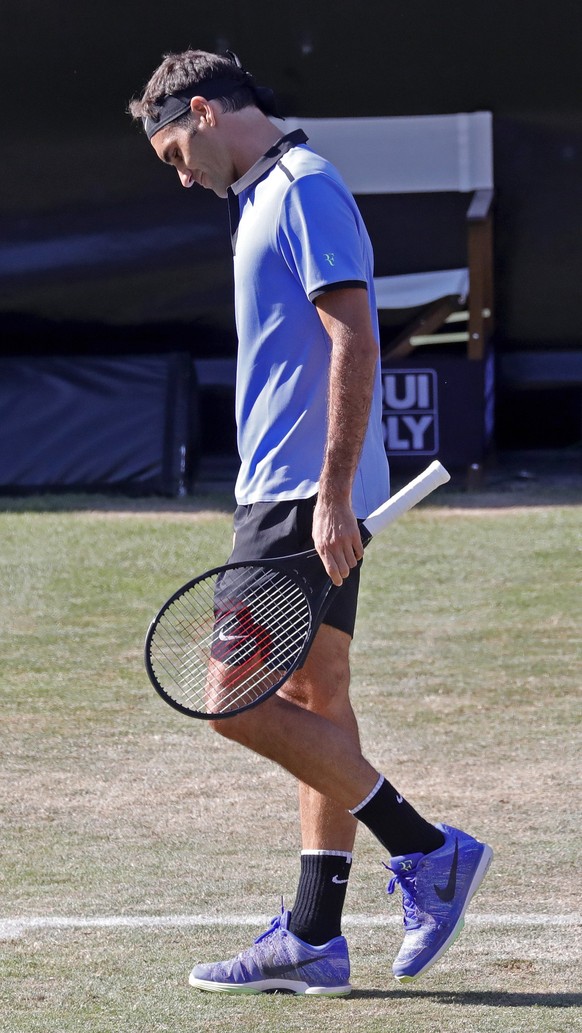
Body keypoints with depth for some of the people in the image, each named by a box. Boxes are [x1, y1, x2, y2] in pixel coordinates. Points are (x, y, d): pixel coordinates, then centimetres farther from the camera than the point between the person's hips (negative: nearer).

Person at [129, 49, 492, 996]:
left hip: (305, 495, -10)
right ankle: (314, 938, 10)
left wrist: (332, 496, -24)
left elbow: (355, 340, -20)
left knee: (240, 699, -12)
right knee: (312, 702, 8)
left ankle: (427, 851, -5)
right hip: (291, 493, 10)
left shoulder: (305, 187, -11)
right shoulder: (266, 197, 19)